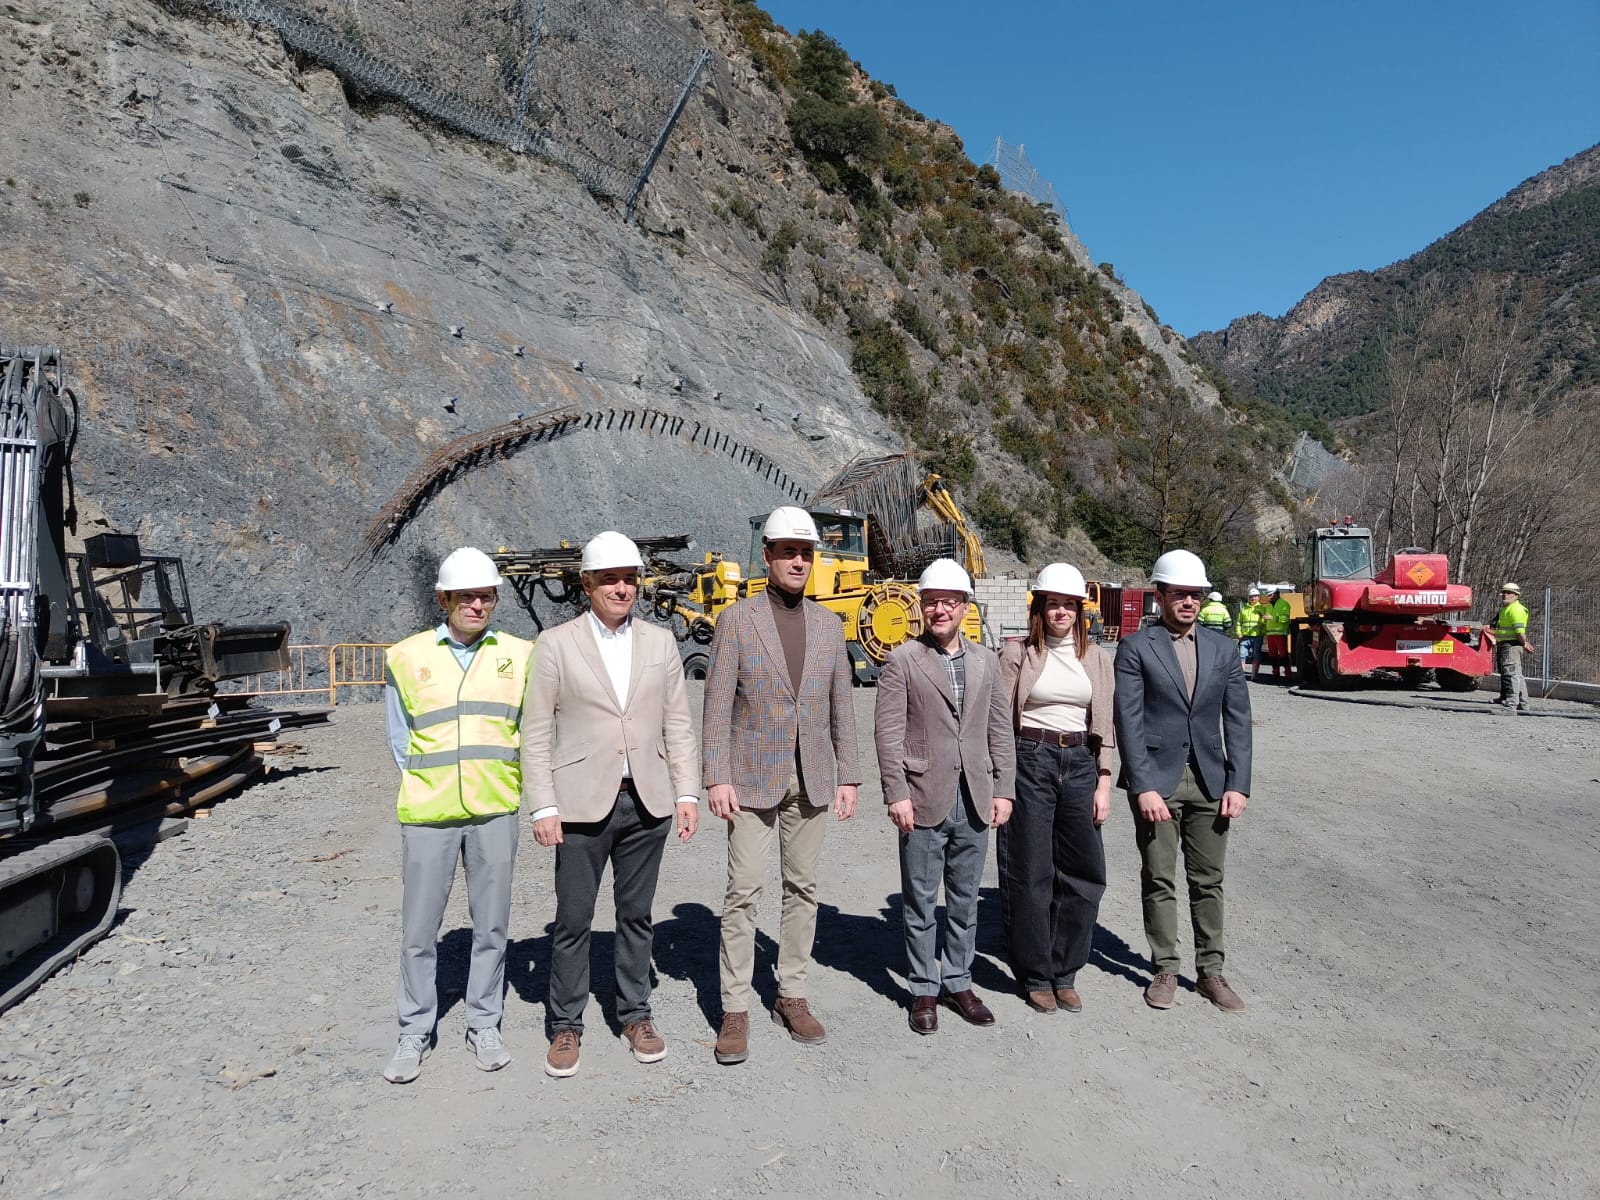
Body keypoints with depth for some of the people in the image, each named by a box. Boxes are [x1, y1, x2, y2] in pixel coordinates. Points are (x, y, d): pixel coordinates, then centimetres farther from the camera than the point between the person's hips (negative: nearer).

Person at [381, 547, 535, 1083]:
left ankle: (484, 1026, 26)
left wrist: (497, 780, 6)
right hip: (428, 813, 0)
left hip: (495, 811, 1)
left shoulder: (519, 655, 2)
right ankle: (415, 1033, 24)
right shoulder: (406, 657, 1)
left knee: (491, 925, 10)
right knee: (419, 929, 7)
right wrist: (431, 784, 4)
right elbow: (401, 741, 8)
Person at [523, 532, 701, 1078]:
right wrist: (543, 807, -8)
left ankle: (635, 1015, 28)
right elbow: (536, 733, -2)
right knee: (573, 919, 4)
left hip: (647, 802, 3)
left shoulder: (660, 643, 7)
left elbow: (678, 726, 8)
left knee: (636, 915, 13)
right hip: (583, 803, -2)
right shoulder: (556, 644, -2)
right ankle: (566, 1026, 21)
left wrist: (687, 794, 2)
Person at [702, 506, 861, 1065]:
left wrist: (848, 777, 7)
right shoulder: (737, 619, -3)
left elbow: (841, 707, 11)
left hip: (811, 779, 4)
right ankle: (735, 1010, 9)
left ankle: (791, 995, 23)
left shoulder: (829, 625, 8)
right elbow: (717, 704, -5)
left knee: (802, 888, 10)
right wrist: (717, 778, -11)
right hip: (753, 777, -3)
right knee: (743, 890, -3)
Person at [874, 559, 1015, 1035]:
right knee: (920, 902, 6)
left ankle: (958, 982, 28)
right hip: (924, 801, -4)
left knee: (965, 900, 13)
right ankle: (924, 990, 20)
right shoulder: (902, 660, -3)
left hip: (974, 801, 4)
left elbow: (1000, 729, 10)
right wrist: (897, 793, -12)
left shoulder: (985, 660, 9)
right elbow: (888, 732, -7)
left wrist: (1003, 790, 5)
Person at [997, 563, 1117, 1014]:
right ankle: (1034, 975, 17)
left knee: (1085, 872, 4)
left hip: (1080, 764, 4)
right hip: (1030, 761, -3)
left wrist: (1103, 783, 3)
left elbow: (1104, 724, 10)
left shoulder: (1096, 658, 9)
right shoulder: (1018, 653, -1)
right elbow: (1000, 721, -2)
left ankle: (1064, 973, 21)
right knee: (1030, 874, 2)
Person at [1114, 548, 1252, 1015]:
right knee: (1159, 880, 5)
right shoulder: (1135, 648, -3)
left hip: (1210, 782, 3)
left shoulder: (1222, 649, 9)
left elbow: (1238, 721, 7)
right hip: (1156, 780, -3)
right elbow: (1129, 722, -8)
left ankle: (1210, 971, 21)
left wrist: (1238, 784, -1)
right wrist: (1143, 787, -14)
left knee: (1208, 881, 9)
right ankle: (1164, 969, 18)